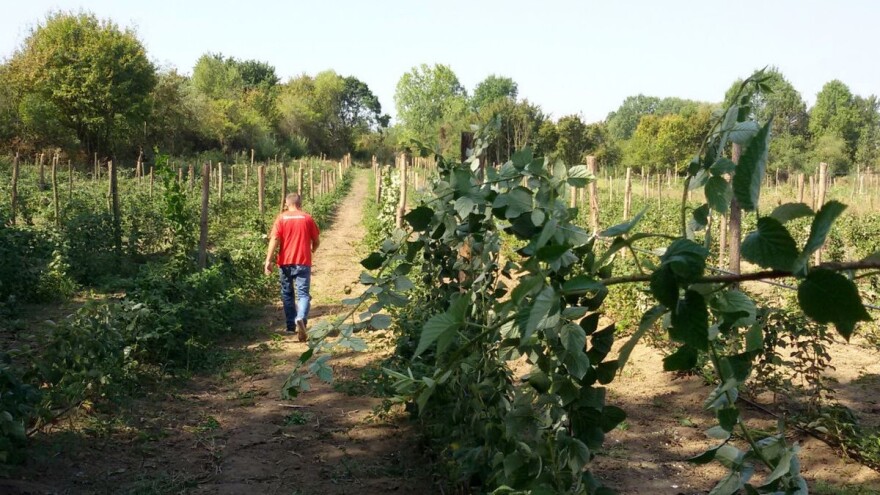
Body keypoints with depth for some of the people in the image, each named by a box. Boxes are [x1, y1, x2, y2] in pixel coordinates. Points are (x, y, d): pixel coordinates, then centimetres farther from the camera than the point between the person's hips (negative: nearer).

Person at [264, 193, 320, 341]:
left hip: (285, 262, 1)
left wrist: (268, 260, -12)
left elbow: (274, 239, -10)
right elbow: (316, 240, 7)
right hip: (303, 262, -1)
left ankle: (291, 326, 20)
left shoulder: (281, 218, 1)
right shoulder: (307, 218, 3)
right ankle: (301, 319, -28)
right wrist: (312, 250, 29)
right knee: (303, 294, -2)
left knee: (287, 294, 15)